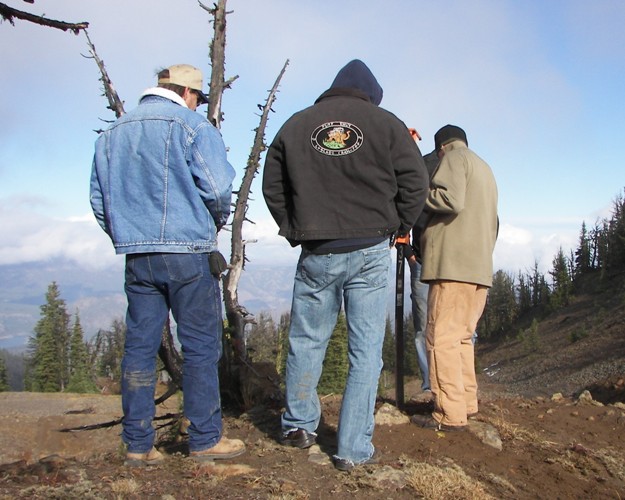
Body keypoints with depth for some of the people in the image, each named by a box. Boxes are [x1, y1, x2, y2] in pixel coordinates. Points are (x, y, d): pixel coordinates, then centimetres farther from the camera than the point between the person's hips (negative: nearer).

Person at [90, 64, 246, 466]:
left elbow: (99, 199, 14)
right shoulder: (192, 125, -4)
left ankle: (138, 445, 12)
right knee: (201, 346, 3)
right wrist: (218, 221, 7)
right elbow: (218, 186, -12)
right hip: (188, 252, -5)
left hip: (137, 257, 6)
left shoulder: (112, 134, 14)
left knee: (139, 346, 8)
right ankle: (205, 439, 9)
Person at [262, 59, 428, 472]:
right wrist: (395, 228, 10)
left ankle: (299, 426, 29)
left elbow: (273, 186, 10)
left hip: (316, 253, 2)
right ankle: (354, 449, 6)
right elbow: (415, 183, -1)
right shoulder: (385, 124, 2)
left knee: (306, 341, 16)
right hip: (371, 253, -1)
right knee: (365, 350, 4)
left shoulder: (296, 125, 9)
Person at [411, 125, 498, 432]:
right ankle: (467, 402, 16)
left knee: (442, 338, -9)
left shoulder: (453, 157, 1)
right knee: (462, 337, 14)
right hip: (480, 267, 9)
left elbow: (451, 200, -17)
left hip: (454, 265, -9)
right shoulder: (485, 168, 28)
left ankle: (450, 414, -11)